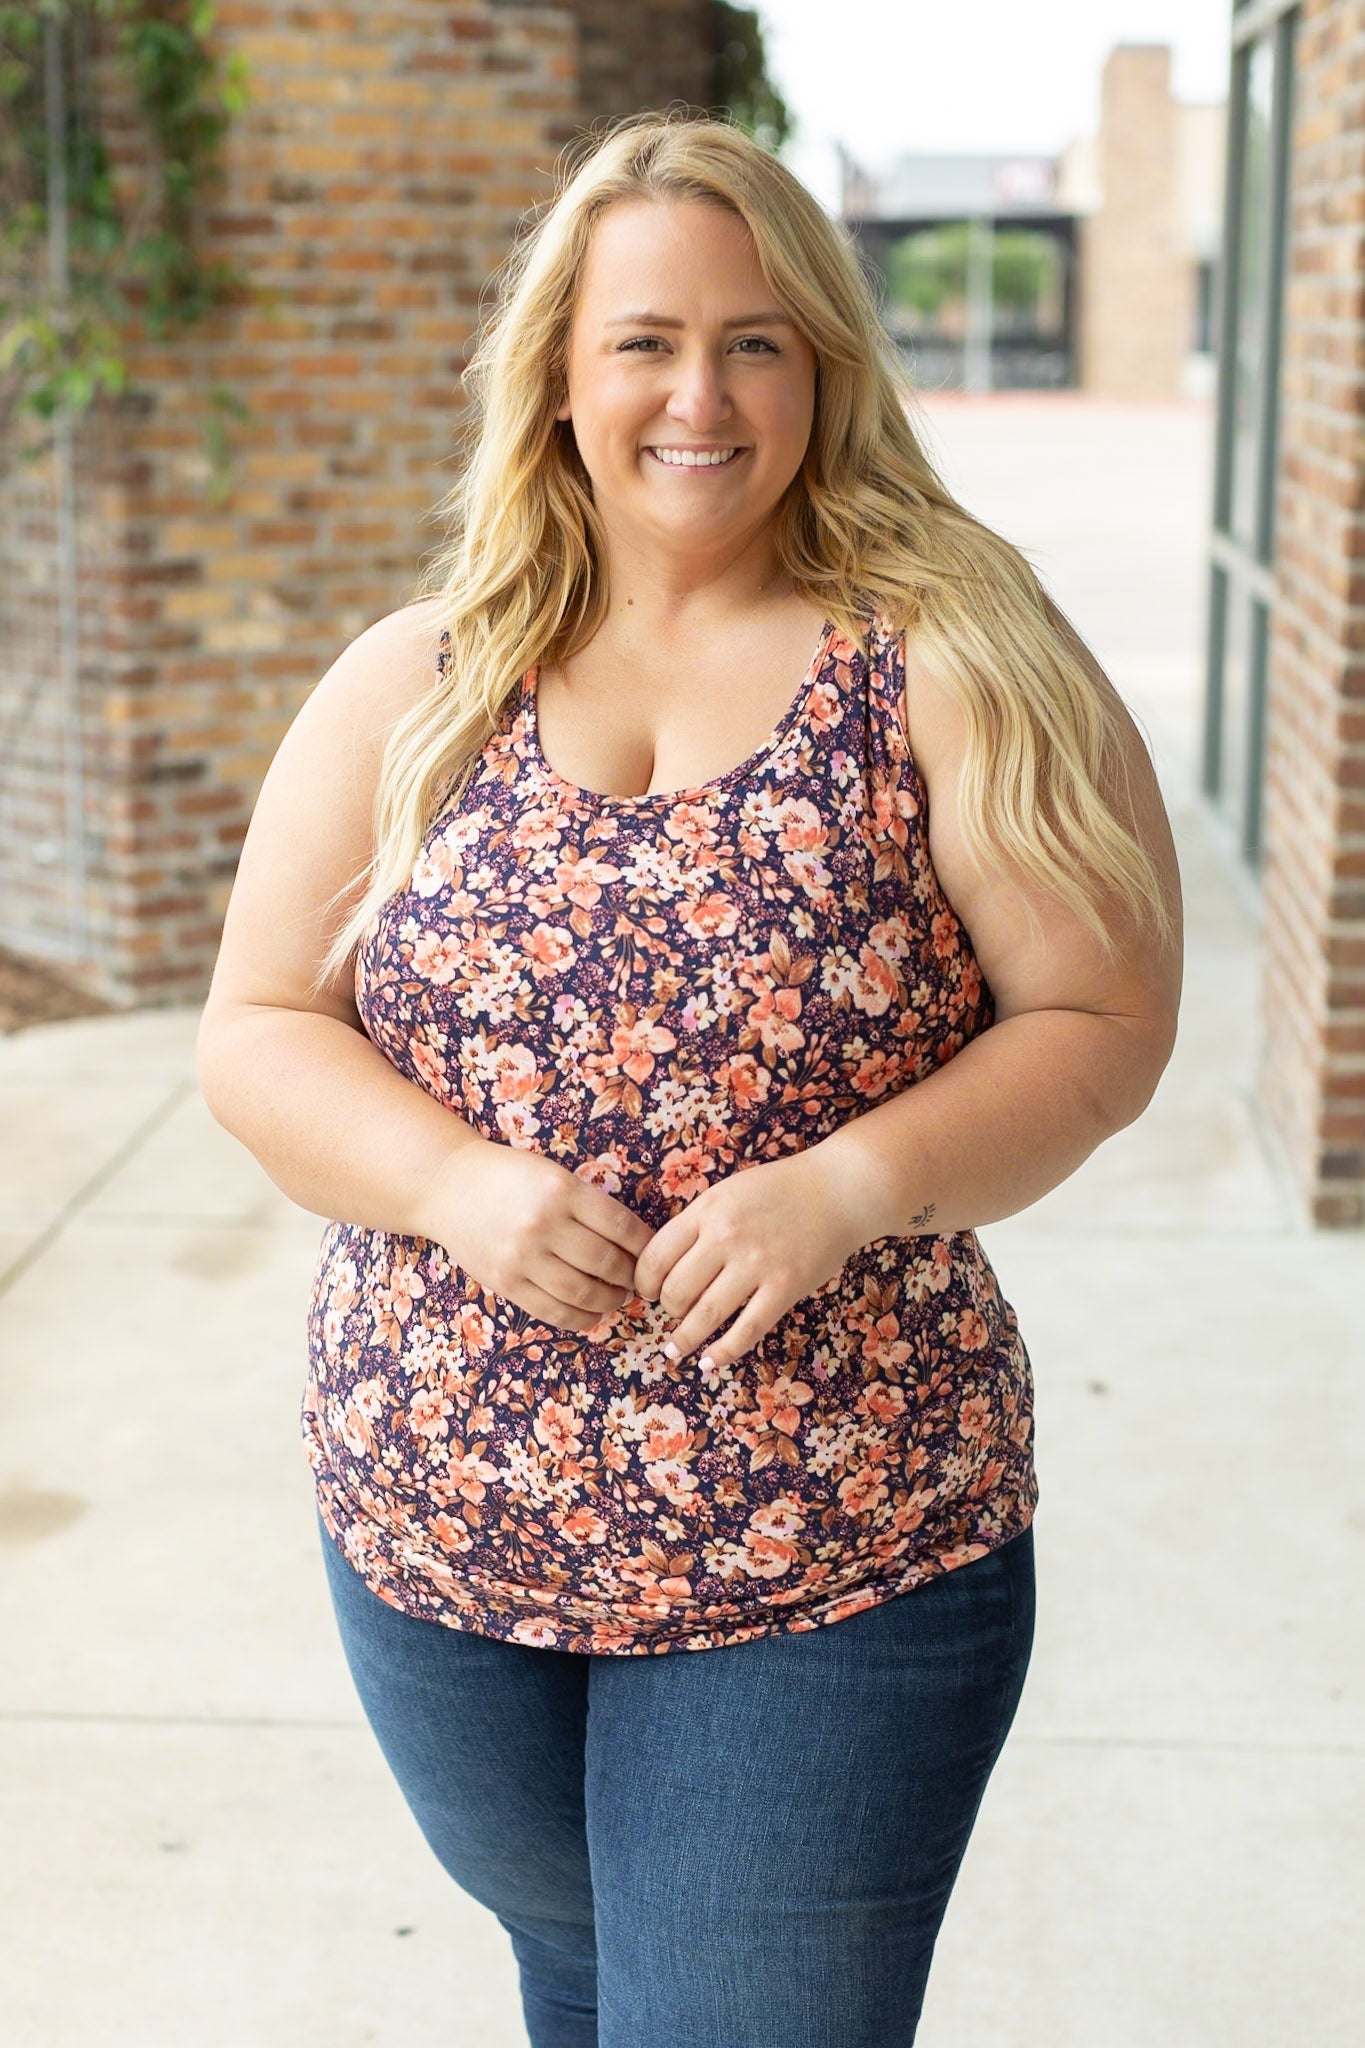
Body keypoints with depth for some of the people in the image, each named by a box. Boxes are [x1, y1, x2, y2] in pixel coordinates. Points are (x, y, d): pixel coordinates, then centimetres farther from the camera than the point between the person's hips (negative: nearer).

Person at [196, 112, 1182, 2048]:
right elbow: (256, 1029, 2)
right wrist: (461, 1188, -17)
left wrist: (848, 1186, -23)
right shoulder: (413, 687, 2)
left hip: (830, 1557, -3)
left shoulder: (947, 662, -6)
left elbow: (1102, 1023, -8)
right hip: (436, 1527, 4)